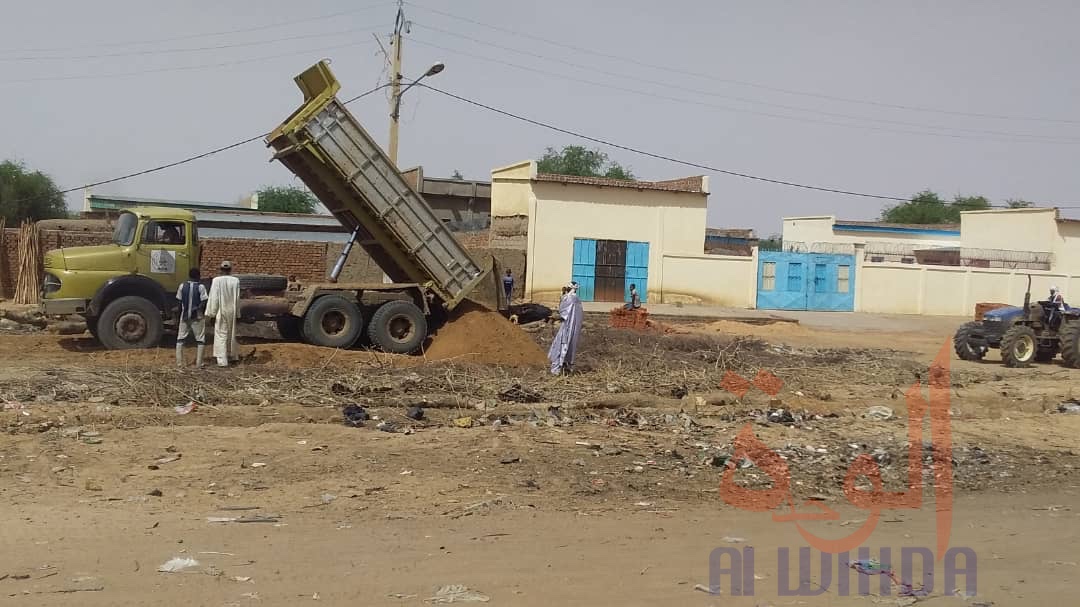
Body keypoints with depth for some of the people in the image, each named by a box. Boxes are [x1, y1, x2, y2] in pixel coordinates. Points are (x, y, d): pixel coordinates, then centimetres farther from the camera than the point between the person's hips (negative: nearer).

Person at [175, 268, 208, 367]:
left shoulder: (182, 286, 2)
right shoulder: (200, 287, -9)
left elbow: (180, 302, 5)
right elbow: (204, 302, -12)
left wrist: (180, 315, 15)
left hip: (184, 316, 3)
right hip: (197, 317, -3)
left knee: (180, 339, 11)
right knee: (200, 339, 5)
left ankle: (179, 362, 6)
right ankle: (198, 362, 0)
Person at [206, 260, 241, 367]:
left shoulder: (216, 280, -12)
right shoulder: (236, 281, -5)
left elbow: (213, 298, -10)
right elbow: (237, 298, 1)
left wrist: (212, 313, -2)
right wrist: (237, 313, 9)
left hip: (220, 311, -3)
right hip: (232, 311, 3)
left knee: (221, 335, 1)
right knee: (231, 334, 18)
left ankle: (222, 360, -4)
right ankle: (232, 356, 30)